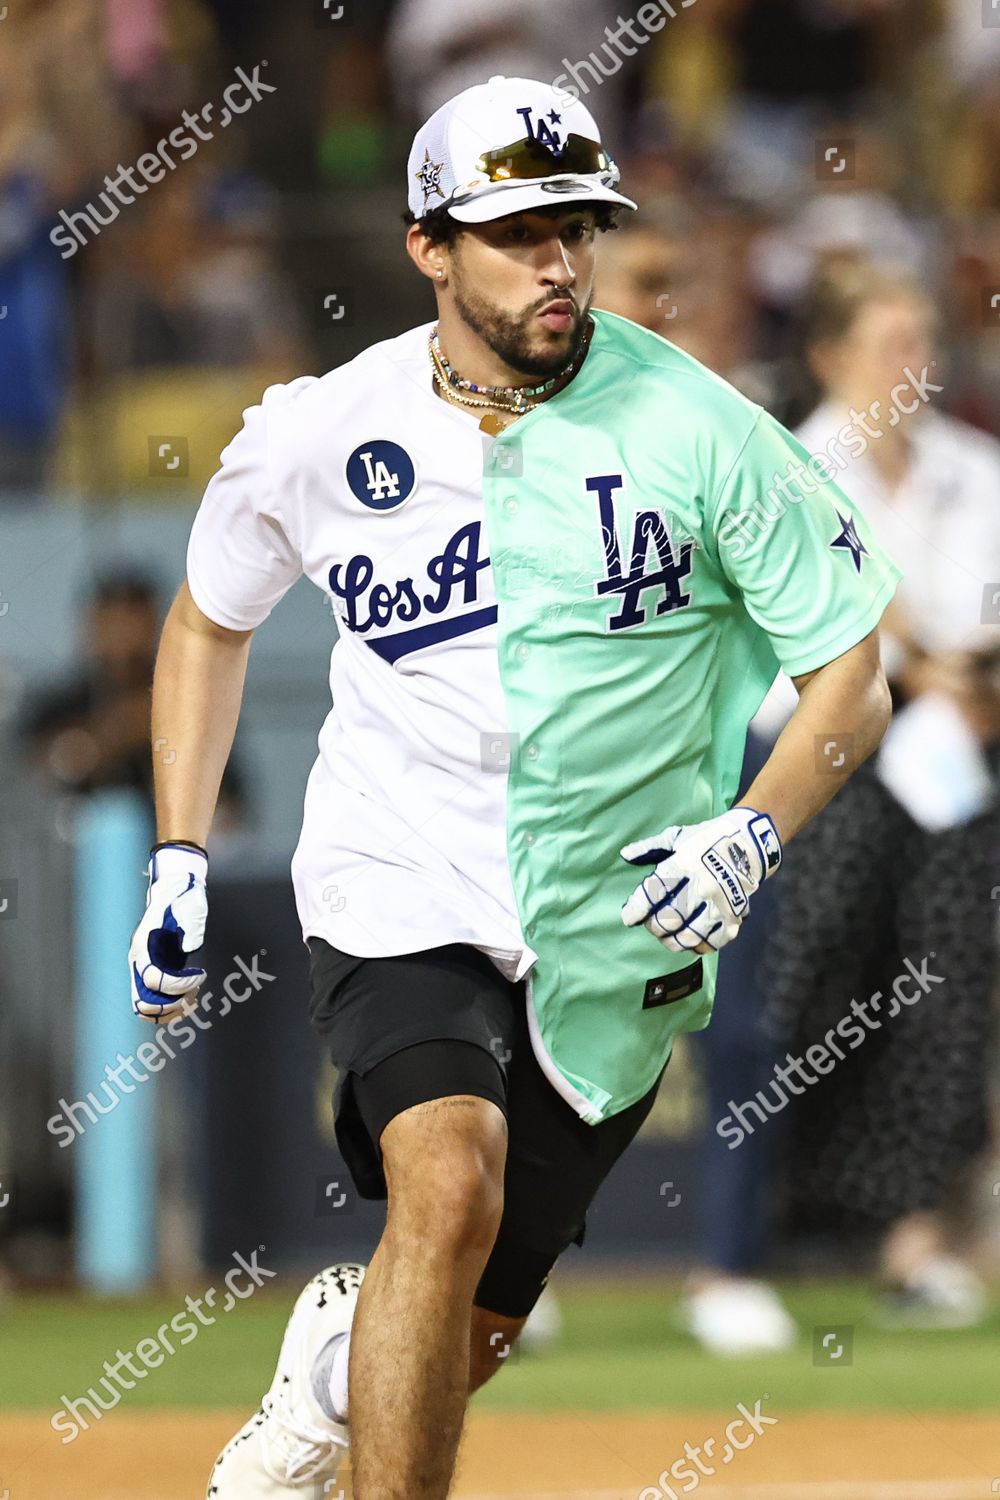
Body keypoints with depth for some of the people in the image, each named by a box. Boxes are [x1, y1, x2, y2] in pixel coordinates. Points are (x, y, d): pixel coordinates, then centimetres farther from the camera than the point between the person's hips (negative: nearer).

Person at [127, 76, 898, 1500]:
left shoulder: (700, 432, -10)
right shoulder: (319, 435, -4)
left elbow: (851, 675, -3)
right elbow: (210, 619, 15)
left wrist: (751, 834, -20)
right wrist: (178, 862, 8)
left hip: (613, 937, 1)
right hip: (400, 895, -1)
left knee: (465, 1336, 8)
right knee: (449, 1186, -30)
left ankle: (343, 1354, 44)